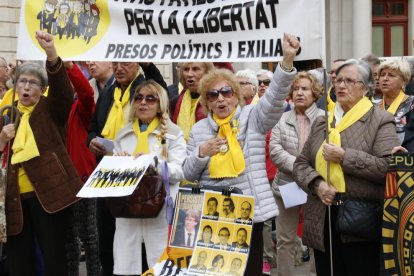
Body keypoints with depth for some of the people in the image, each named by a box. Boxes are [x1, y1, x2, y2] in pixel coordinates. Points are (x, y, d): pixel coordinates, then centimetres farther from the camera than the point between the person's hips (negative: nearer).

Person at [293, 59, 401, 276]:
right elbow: (300, 164, 11)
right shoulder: (321, 122, 15)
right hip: (322, 222, 5)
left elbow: (389, 167, -15)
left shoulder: (380, 120, -2)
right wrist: (317, 183, -9)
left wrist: (344, 157, -16)